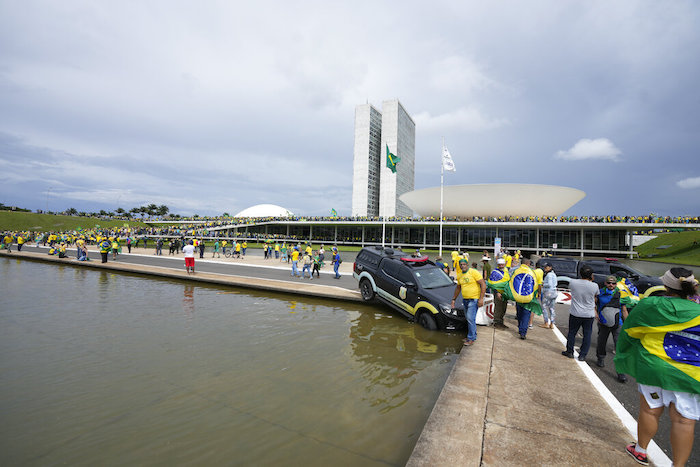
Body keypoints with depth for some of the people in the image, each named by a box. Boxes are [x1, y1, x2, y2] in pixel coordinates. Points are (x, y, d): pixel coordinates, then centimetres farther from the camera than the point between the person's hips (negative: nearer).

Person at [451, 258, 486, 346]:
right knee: (468, 319, 13)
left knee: (470, 318, -10)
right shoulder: (459, 275, 10)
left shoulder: (474, 272, -12)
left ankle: (471, 338, 1)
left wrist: (481, 298, -19)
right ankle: (473, 336, 26)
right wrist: (454, 299, 21)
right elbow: (458, 288, 22)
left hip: (474, 299, -7)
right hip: (465, 299, 7)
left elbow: (483, 284, -14)